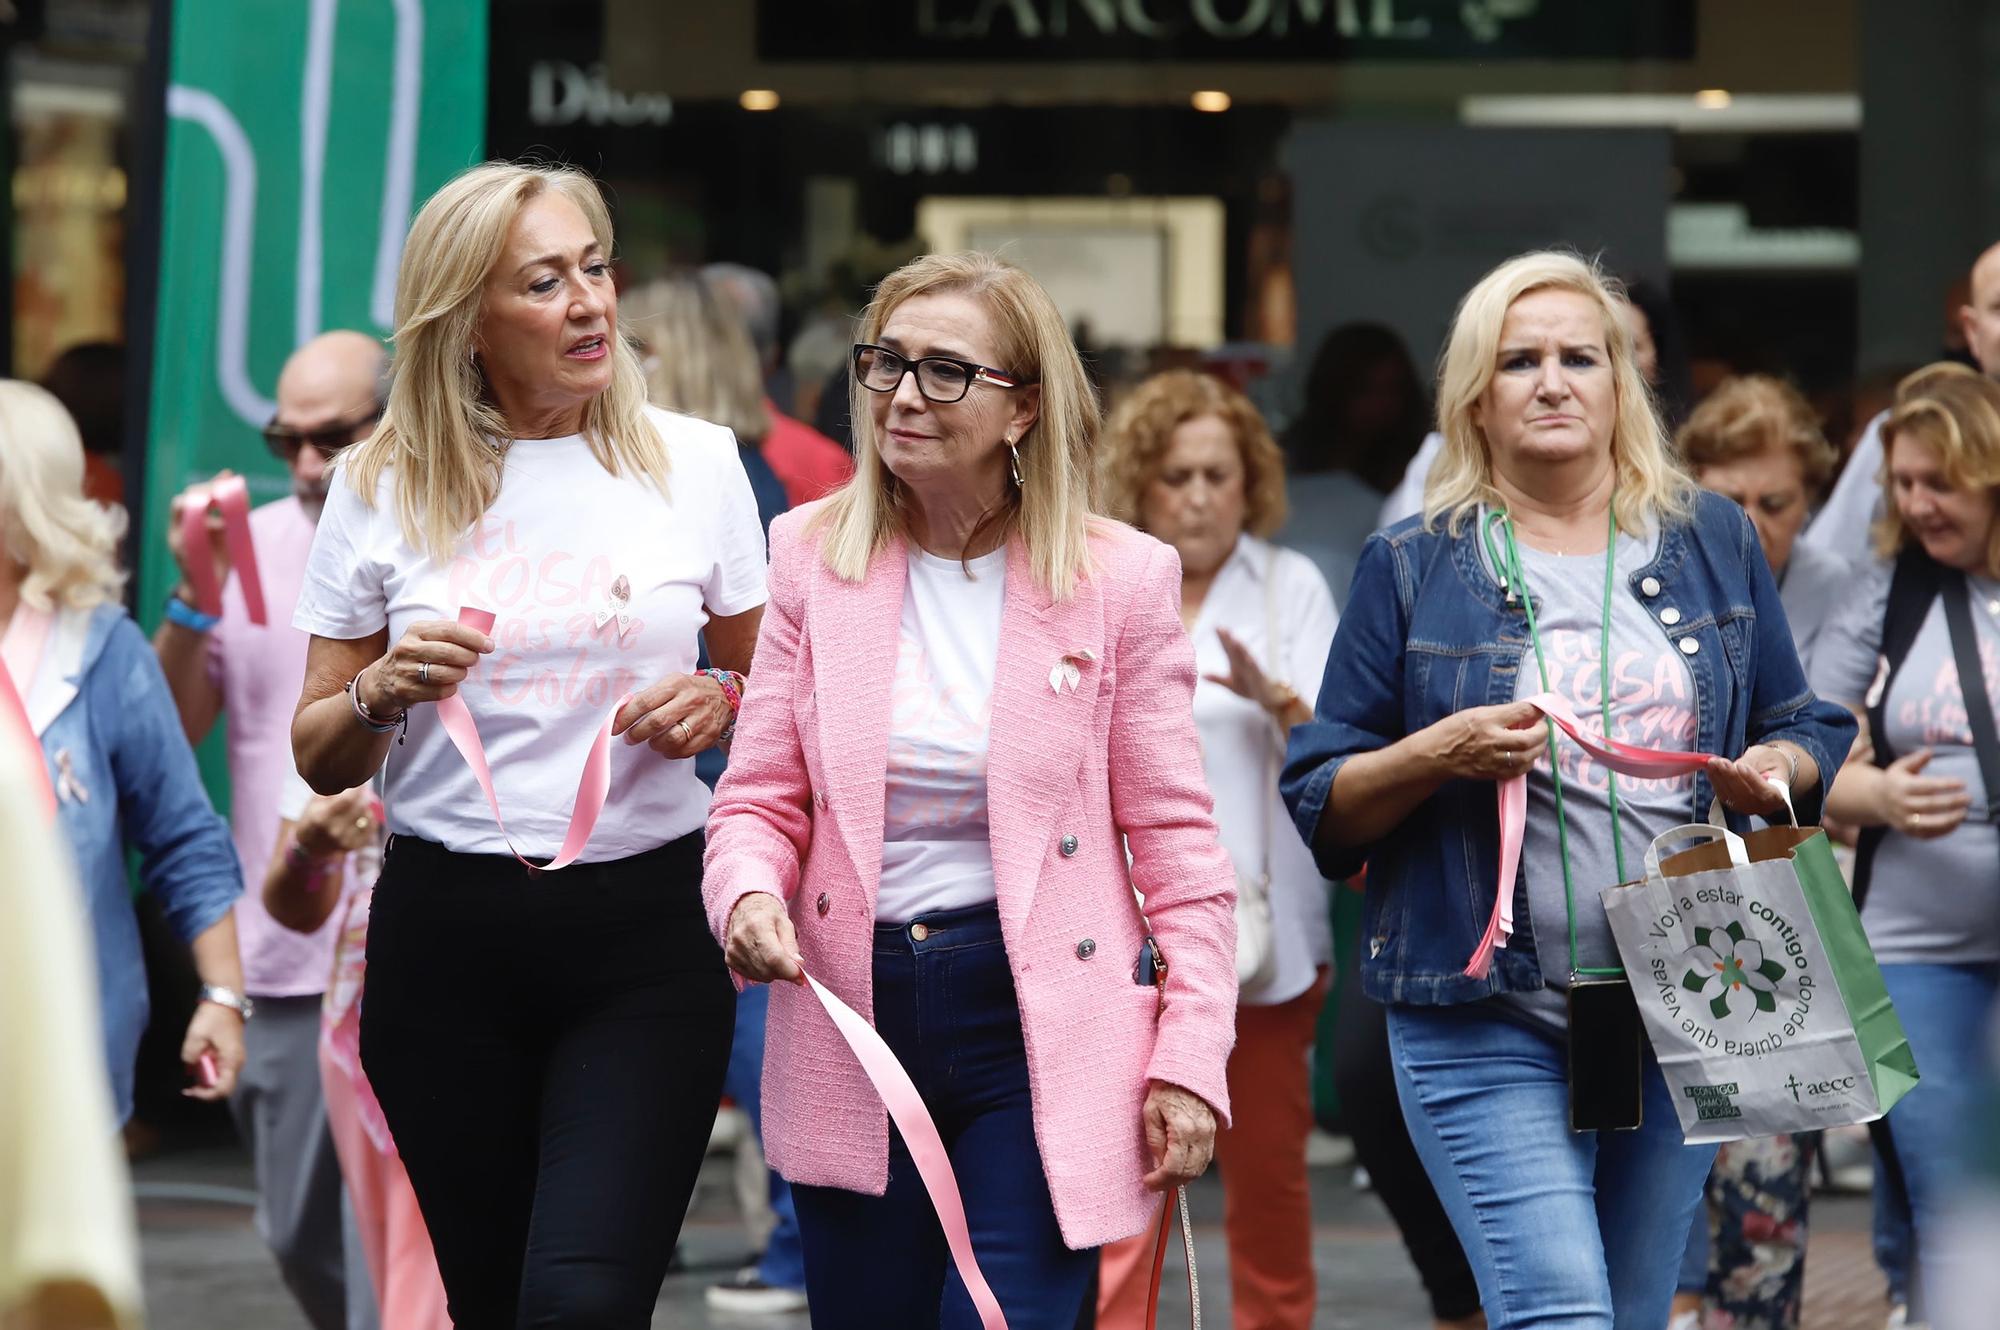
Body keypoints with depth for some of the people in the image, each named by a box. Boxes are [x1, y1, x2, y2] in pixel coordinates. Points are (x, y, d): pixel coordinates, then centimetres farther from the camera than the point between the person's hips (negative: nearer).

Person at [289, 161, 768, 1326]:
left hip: (646, 932, -1)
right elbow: (320, 761, 9)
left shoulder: (697, 463, 4)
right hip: (447, 933, 1)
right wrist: (382, 691, -12)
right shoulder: (383, 489, 4)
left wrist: (719, 699, -7)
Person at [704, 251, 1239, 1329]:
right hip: (852, 1024, 3)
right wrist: (748, 894, -16)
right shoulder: (813, 556, 5)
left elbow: (1173, 839, 0)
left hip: (1045, 1027, -3)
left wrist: (1192, 1057, -7)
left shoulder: (1119, 576, -1)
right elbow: (762, 795, 7)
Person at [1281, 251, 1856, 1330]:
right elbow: (1320, 801, 3)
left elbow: (1812, 731, 17)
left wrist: (1774, 771, -6)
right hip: (1489, 1014, -3)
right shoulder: (1412, 567, 4)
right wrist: (1437, 755, -16)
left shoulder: (1715, 545, 11)